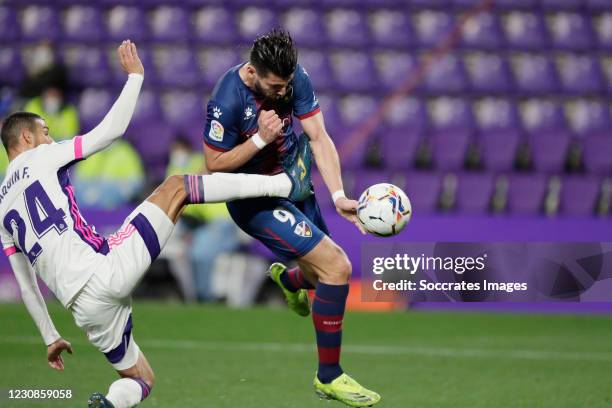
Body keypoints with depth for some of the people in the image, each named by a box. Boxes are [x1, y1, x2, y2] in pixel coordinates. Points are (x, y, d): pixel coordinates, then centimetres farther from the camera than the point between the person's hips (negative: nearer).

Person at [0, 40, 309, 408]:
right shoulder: (41, 158, 7)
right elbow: (113, 129, 5)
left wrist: (50, 337, 37)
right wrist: (135, 76, 17)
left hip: (84, 306, 6)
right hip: (105, 270, -6)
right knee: (176, 188, 9)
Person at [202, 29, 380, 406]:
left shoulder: (296, 78, -12)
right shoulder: (227, 102, -27)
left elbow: (318, 137, -13)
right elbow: (214, 164, -16)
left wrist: (338, 196, -24)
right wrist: (260, 139, -30)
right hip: (255, 201, -7)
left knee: (323, 276, 20)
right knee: (337, 266, -19)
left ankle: (286, 278, 61)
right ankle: (329, 377, -6)